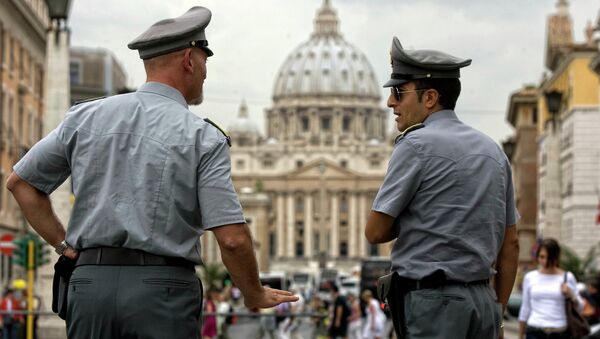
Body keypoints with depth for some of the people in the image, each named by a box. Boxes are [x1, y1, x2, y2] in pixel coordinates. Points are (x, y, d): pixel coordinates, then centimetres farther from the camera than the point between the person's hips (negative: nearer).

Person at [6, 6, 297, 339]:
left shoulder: (86, 116, 9)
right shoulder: (203, 137, -3)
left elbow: (21, 182, 15)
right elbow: (232, 239, -8)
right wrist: (255, 295, 8)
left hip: (90, 284, 4)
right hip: (165, 290, -4)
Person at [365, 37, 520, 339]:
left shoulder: (416, 145, -8)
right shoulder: (492, 150, 14)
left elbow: (376, 232, -7)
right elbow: (511, 243, 15)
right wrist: (497, 312, 20)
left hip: (432, 301, -7)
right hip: (483, 299, 7)